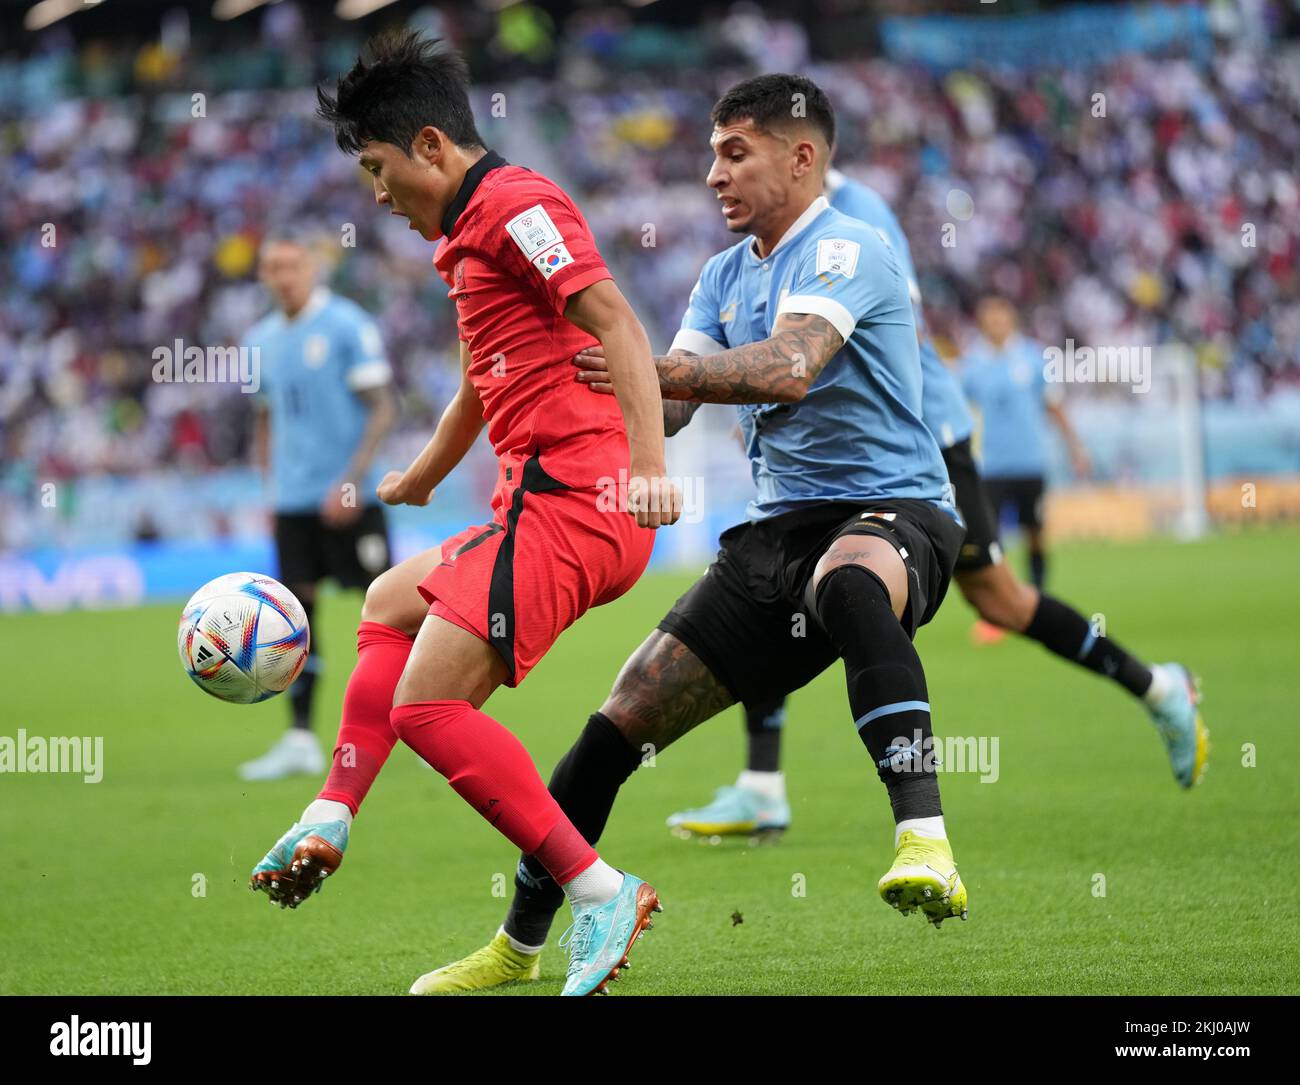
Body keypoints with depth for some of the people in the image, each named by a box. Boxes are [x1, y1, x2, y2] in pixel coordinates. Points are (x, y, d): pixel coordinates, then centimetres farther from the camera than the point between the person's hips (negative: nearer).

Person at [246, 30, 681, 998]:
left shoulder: (514, 203, -7)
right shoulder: (473, 234, 25)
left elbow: (615, 320, -20)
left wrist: (648, 459, -32)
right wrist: (418, 480, 56)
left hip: (568, 503, -11)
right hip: (549, 507, 11)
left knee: (427, 704, -16)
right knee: (391, 602, 28)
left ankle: (601, 895, -18)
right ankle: (329, 828, 25)